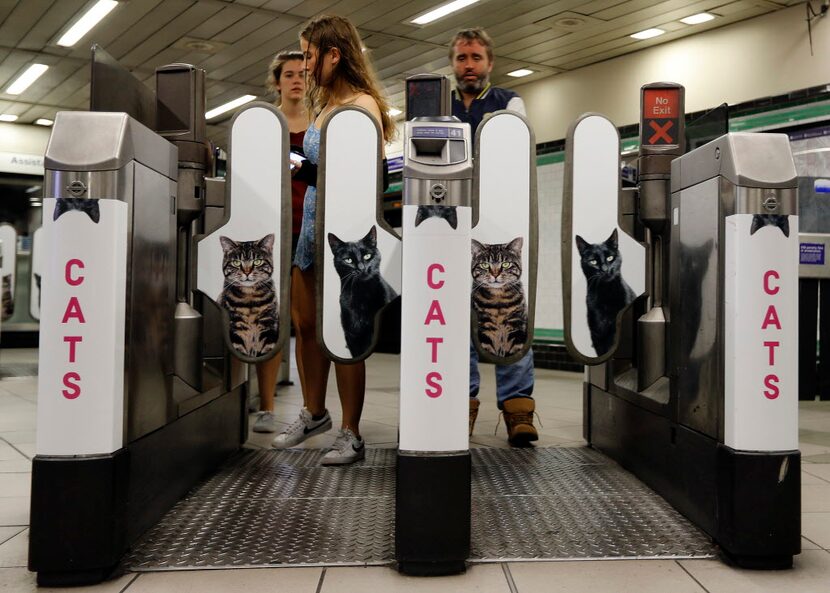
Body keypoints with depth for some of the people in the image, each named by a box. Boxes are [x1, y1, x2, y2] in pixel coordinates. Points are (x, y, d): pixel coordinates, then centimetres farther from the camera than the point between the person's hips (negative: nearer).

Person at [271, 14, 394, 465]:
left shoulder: (362, 105, -10)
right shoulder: (321, 104, 15)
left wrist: (315, 174, -25)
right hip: (311, 221, 8)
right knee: (306, 324, 12)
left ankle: (351, 435, 7)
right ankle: (314, 413, 29)